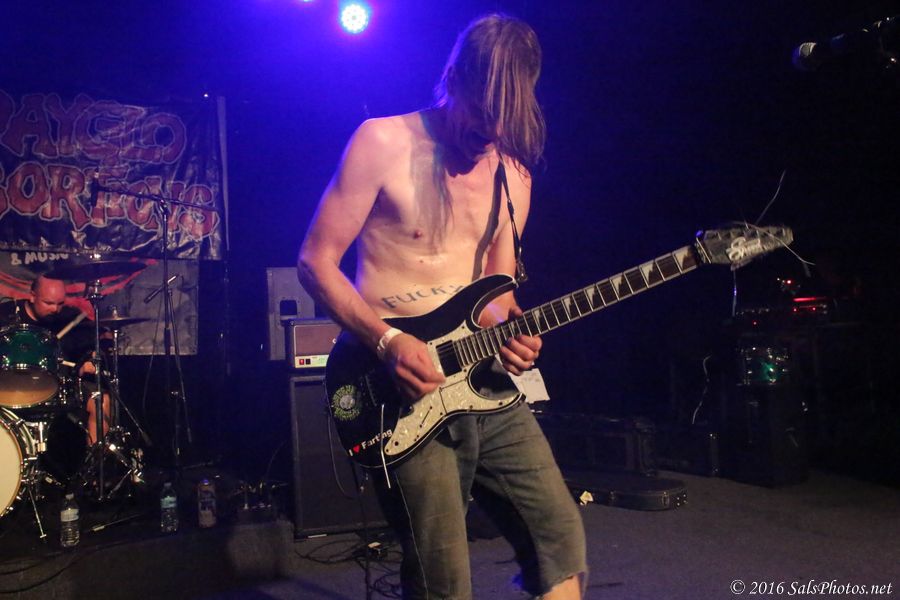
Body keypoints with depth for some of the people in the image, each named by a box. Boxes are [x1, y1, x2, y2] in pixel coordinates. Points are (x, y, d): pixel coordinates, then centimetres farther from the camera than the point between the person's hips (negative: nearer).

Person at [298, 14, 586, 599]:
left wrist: (511, 329, -4)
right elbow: (316, 261, -6)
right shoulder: (384, 143, -7)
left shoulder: (514, 170, 12)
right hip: (407, 389, -5)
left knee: (562, 537, 5)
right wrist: (388, 341, -19)